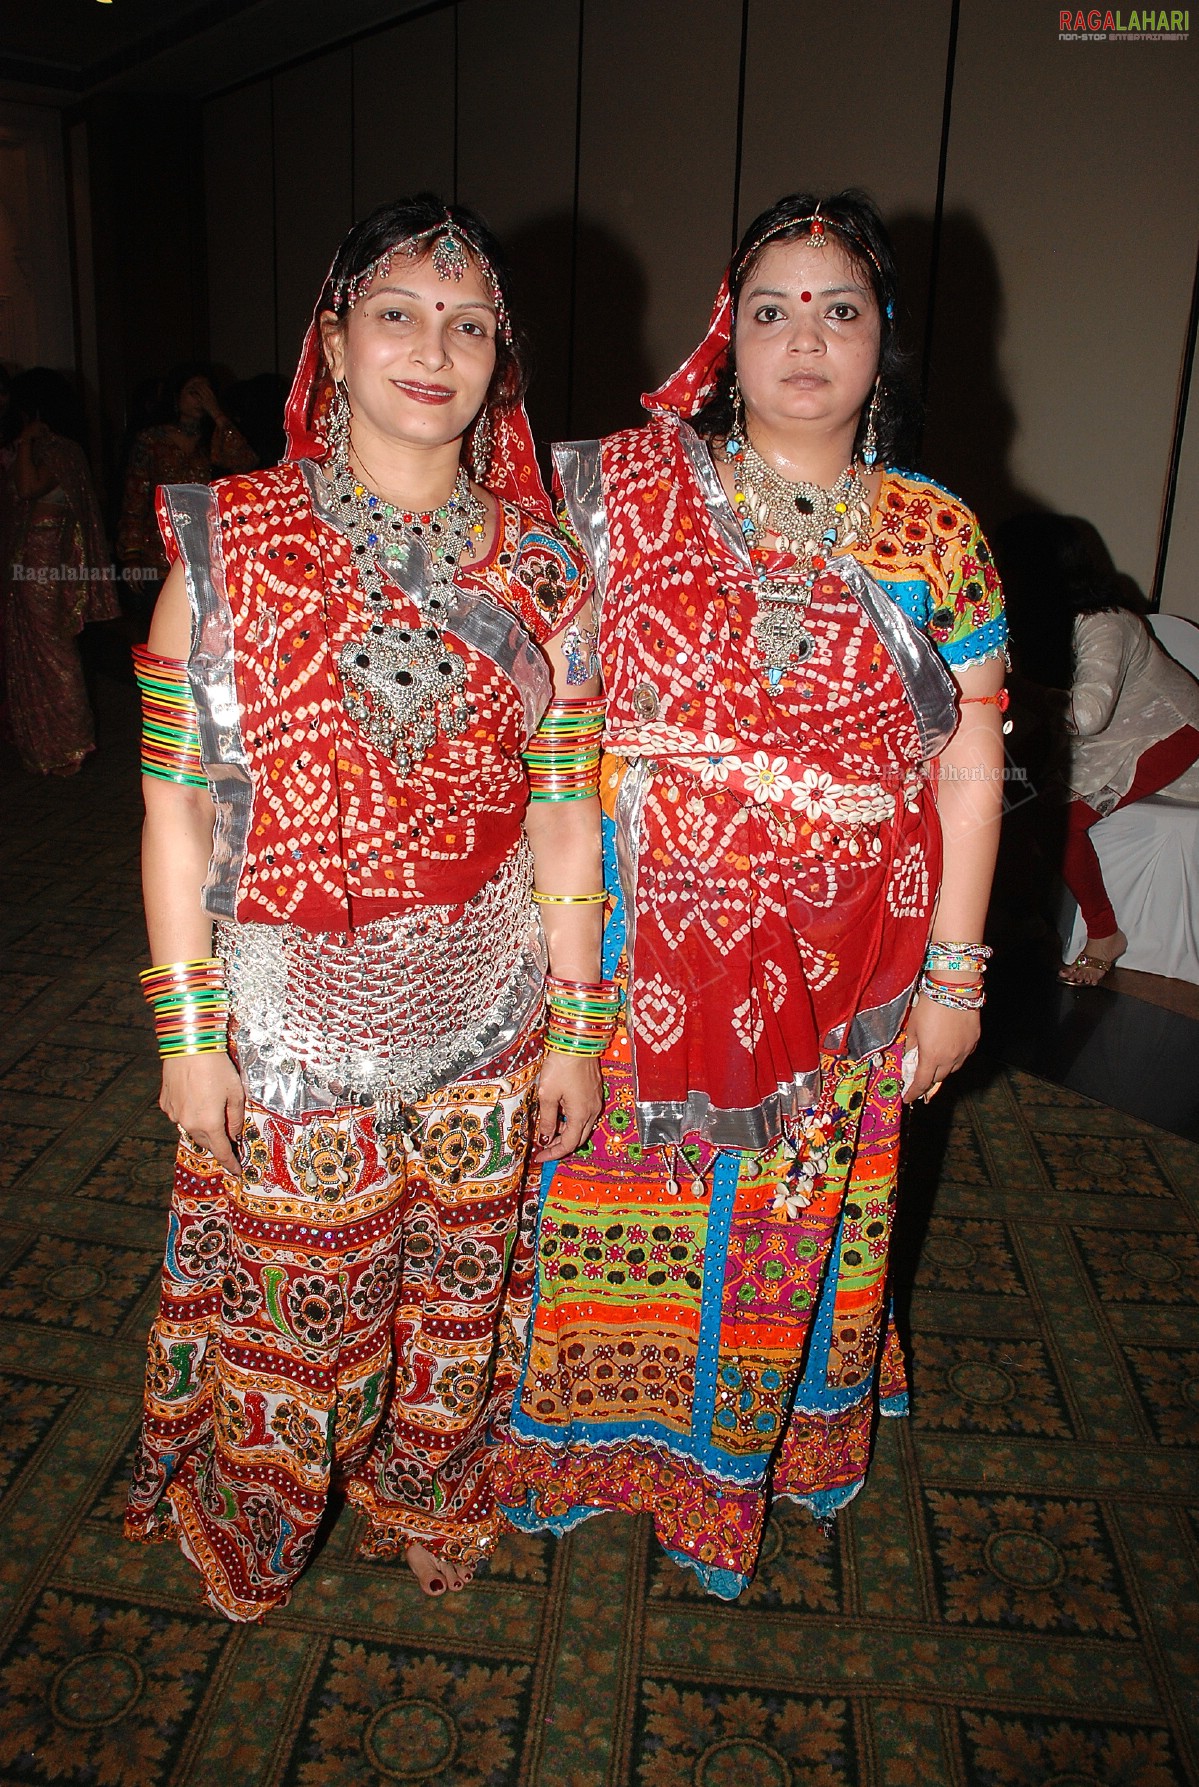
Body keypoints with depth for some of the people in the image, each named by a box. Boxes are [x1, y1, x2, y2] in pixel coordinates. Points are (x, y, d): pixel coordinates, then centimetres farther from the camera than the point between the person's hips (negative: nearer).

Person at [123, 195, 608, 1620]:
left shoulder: (537, 570, -1)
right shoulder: (227, 543, -6)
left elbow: (561, 811, 0)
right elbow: (176, 805, -6)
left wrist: (576, 1024, 0)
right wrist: (190, 1028, -8)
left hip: (485, 1015, 2)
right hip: (290, 1019, -1)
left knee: (458, 1283, 18)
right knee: (286, 1293, 15)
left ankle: (428, 1498, 47)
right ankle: (253, 1523, 45)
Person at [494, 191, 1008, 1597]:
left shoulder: (936, 540, 0)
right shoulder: (625, 484, 0)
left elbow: (970, 765, 0)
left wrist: (954, 969, -1)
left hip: (832, 979, 1)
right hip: (629, 951, 0)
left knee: (786, 1227, 17)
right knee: (614, 1213, 14)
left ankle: (747, 1452, 44)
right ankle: (588, 1440, 42)